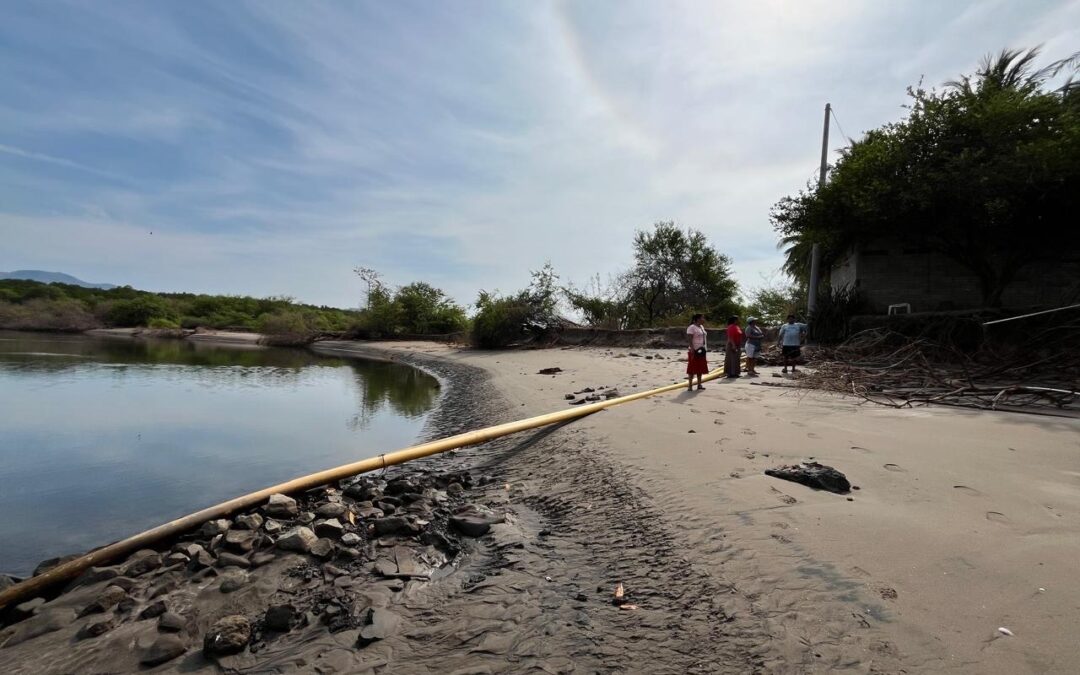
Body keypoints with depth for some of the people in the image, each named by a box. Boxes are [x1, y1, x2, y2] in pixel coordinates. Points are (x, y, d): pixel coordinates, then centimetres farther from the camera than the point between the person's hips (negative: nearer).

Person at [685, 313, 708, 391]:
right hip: (694, 351, -8)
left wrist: (706, 349, 16)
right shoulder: (691, 327, -11)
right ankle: (690, 385, -2)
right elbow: (689, 339, -17)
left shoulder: (702, 327, 15)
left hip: (702, 350, 8)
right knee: (692, 368, -5)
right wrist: (692, 350, -24)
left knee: (701, 368, 10)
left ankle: (699, 385, 17)